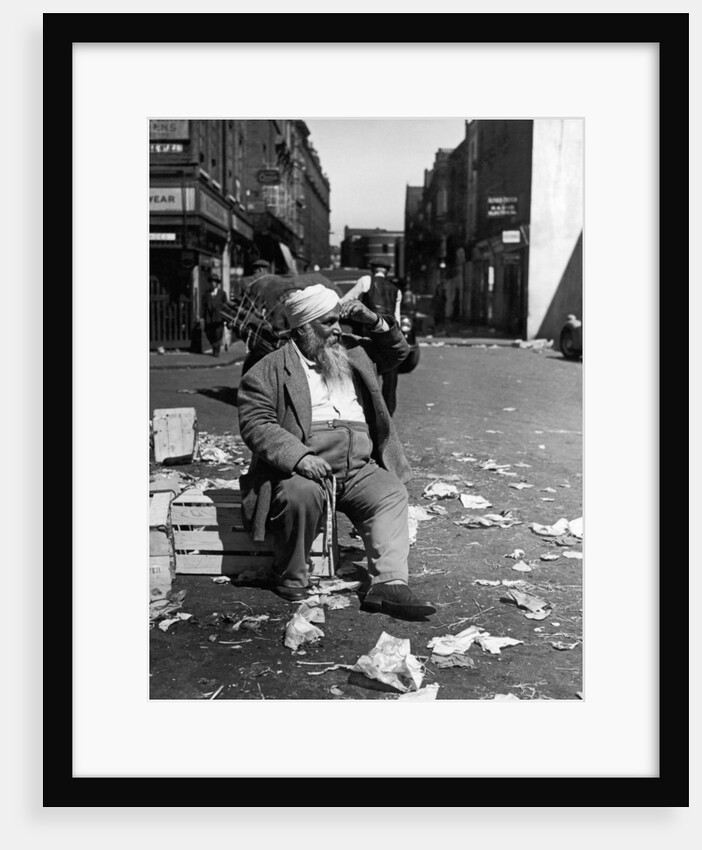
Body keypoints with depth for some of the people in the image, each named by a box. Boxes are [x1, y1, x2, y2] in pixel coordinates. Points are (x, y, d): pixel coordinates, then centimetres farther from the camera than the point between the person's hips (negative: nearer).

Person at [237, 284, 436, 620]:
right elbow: (255, 424, -8)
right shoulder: (268, 372, 1)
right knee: (301, 494, -35)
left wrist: (374, 322, 11)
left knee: (391, 493, -21)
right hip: (304, 468, -4)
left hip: (358, 468, 5)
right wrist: (299, 456, -24)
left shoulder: (353, 352, 20)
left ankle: (388, 585, -27)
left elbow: (397, 351, 32)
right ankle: (291, 580, -13)